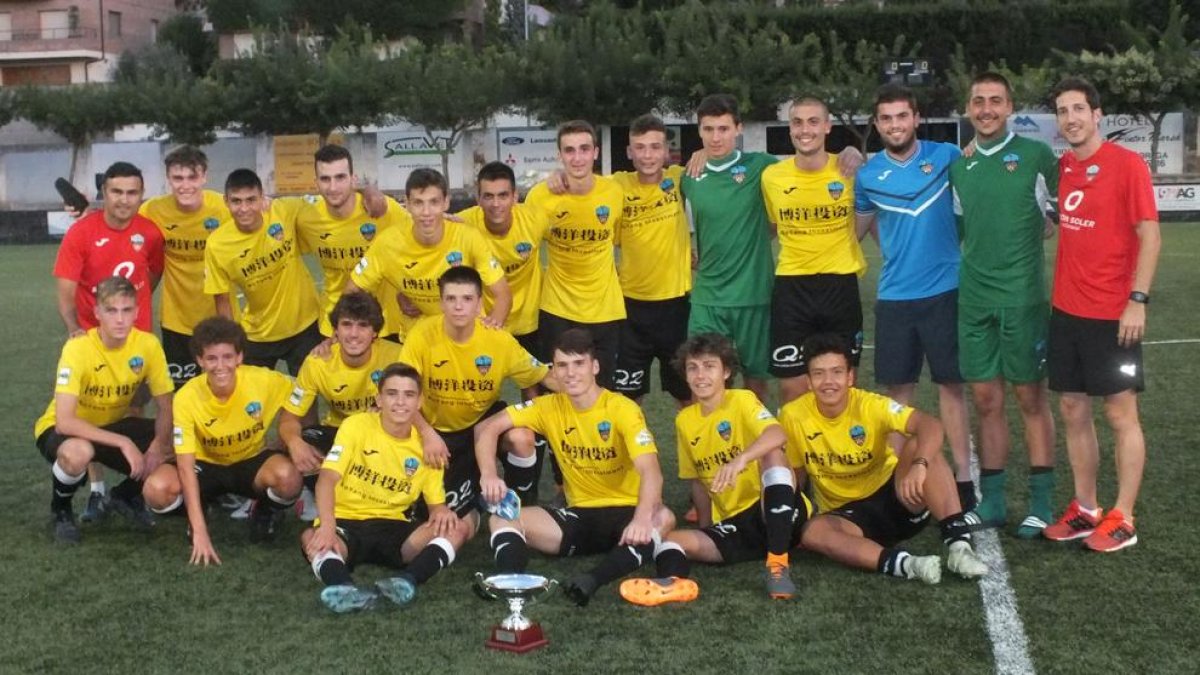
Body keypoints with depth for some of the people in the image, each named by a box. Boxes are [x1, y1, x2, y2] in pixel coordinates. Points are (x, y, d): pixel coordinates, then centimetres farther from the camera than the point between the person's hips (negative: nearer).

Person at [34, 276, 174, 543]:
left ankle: (127, 494, 12)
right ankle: (61, 509, -4)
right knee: (77, 452, -39)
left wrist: (158, 446, -29)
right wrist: (123, 442, -40)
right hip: (61, 431, -4)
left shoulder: (148, 344, -18)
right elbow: (64, 422, -36)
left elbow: (166, 406, -10)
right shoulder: (78, 349, -29)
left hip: (113, 425, 4)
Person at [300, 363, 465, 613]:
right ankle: (343, 588, -65)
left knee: (452, 531, -23)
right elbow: (327, 479, -16)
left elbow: (436, 502, 11)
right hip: (346, 522, -3)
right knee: (312, 538, -36)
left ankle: (408, 581, -49)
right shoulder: (356, 425, -5)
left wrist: (441, 511, -16)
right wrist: (327, 526, -35)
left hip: (392, 528, 3)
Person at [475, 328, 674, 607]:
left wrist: (643, 518, -48)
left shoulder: (622, 409, -14)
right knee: (502, 517, -15)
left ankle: (593, 580, -51)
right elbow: (487, 427, 0)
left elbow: (651, 471, -27)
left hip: (625, 514, -4)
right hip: (579, 516, 4)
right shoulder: (549, 407, -1)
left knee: (663, 518, -37)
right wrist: (489, 474, -21)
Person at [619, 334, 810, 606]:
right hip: (734, 524, 5)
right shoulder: (684, 420, 11)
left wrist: (741, 459, -46)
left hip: (777, 513, -5)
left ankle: (778, 563, -32)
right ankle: (675, 581, -54)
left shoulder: (742, 400, -6)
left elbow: (777, 435, -28)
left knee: (773, 455, -31)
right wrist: (706, 526, 14)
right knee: (671, 540, -16)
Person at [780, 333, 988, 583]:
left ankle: (958, 544, -34)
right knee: (812, 532, -33)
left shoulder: (871, 405, -16)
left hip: (895, 498, -1)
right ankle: (904, 564, -45)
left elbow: (930, 425, -31)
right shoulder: (792, 416, -11)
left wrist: (919, 465, -49)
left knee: (920, 445, -28)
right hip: (847, 514, 1)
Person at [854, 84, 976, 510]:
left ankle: (962, 476, 11)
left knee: (951, 384, 4)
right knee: (897, 388, 7)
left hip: (945, 291, -2)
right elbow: (859, 228, 16)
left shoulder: (947, 157, -3)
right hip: (894, 296, 2)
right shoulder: (868, 175, 1)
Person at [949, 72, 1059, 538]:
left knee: (1031, 398, 1)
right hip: (974, 298, 4)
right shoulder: (959, 167, 11)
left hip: (1023, 295, -4)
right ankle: (992, 502, 17)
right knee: (986, 400, 8)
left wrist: (1037, 230, -1)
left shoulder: (1035, 155, -3)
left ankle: (1041, 504, 9)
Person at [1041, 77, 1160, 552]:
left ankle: (1123, 518, 7)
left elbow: (1150, 236, -12)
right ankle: (1085, 509, 20)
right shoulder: (1062, 167, 8)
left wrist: (1137, 300, -19)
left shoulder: (1126, 164, -10)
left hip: (1112, 314, -6)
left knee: (1120, 414, 1)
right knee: (1073, 410, 10)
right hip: (1066, 310, 7)